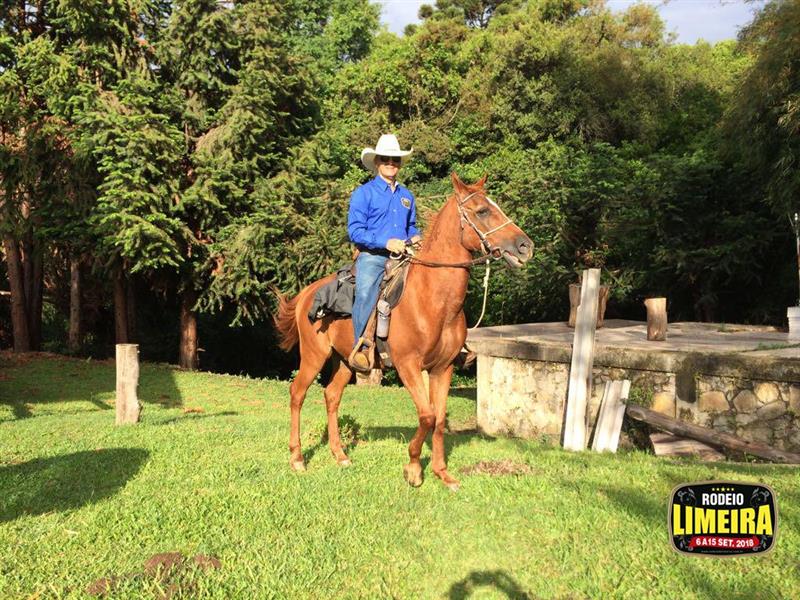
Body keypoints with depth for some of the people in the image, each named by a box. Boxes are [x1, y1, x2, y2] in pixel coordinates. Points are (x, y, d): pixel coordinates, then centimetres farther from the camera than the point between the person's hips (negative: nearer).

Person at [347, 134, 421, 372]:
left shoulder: (407, 196, 20)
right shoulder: (363, 193, 4)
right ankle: (360, 348, -26)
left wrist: (415, 238, 6)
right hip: (372, 257, -5)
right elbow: (355, 231, -4)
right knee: (366, 293, -31)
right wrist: (385, 242, -17)